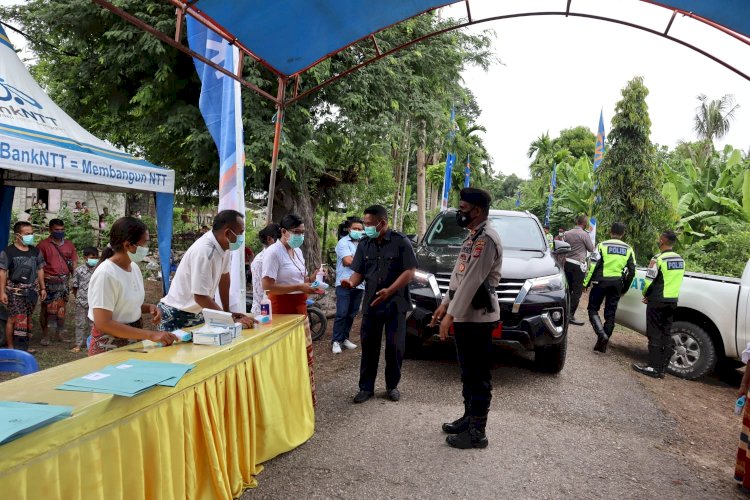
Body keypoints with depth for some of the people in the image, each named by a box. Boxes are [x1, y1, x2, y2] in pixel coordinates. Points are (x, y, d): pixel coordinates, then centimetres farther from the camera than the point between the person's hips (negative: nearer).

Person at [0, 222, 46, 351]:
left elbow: (40, 270, 14)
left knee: (27, 319, 10)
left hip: (32, 290, 5)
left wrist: (42, 288, 12)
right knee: (14, 319, -2)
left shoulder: (35, 251, 8)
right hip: (15, 291, -5)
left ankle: (23, 346, 20)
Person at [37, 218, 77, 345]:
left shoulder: (69, 244, 11)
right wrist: (41, 283, -13)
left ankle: (60, 333, 20)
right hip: (49, 281, -4)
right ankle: (45, 334, 12)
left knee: (62, 308, 11)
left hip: (64, 281, 4)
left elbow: (74, 263, 12)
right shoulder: (43, 244, -3)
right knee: (46, 308, 1)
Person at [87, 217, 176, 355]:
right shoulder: (105, 274, -21)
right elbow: (103, 323, -26)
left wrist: (149, 307, -4)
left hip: (134, 341, 7)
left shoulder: (134, 267, 1)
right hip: (110, 348, -7)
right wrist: (151, 335, -29)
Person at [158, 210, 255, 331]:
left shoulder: (224, 244, -6)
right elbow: (200, 296, -29)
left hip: (198, 312, 7)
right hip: (177, 315, -7)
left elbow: (224, 277, 6)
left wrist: (227, 311, 8)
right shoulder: (204, 251, -29)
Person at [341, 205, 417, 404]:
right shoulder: (364, 245, 7)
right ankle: (366, 387, 16)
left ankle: (392, 386, 21)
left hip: (396, 304, -4)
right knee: (368, 345, 6)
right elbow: (359, 272, 9)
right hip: (371, 303, 4)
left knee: (395, 345, 4)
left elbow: (410, 271, -12)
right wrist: (351, 282, -16)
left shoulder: (401, 242, -7)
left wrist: (389, 291, -23)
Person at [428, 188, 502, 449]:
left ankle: (477, 433, 7)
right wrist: (445, 303, 18)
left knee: (478, 376, -1)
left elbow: (471, 281, -23)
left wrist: (451, 315, -21)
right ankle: (469, 417, 31)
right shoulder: (473, 236, 16)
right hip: (466, 316, 10)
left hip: (477, 317, -10)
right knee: (468, 373, 18)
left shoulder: (486, 238, -18)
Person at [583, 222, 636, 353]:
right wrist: (624, 288, 19)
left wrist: (586, 283, -3)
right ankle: (603, 344, 12)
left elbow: (593, 266, -10)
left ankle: (602, 334, -13)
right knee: (610, 314, 9)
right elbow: (632, 271, 9)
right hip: (617, 283, 4)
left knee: (593, 309, 9)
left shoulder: (602, 245, -5)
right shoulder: (628, 250, 8)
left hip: (601, 281, -3)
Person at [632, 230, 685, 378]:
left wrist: (645, 294, 5)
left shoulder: (658, 258, -14)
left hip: (658, 301, -7)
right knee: (666, 334, 10)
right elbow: (676, 281, 14)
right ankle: (662, 368, 14)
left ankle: (653, 367, 0)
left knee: (655, 334, -2)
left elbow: (649, 280, -15)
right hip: (672, 301, 7)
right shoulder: (680, 260, 9)